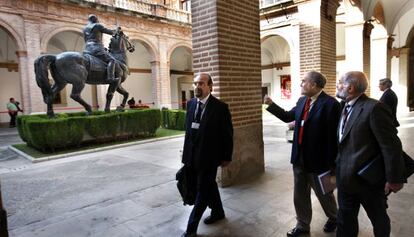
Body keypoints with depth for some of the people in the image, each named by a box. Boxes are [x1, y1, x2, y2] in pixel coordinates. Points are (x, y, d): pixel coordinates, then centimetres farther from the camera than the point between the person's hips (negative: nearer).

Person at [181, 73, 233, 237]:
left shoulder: (220, 107, -13)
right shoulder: (191, 104, 4)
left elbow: (227, 135, -7)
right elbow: (188, 130, 9)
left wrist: (226, 157, -4)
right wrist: (186, 153, 9)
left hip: (209, 157, -5)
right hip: (193, 156, 6)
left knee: (202, 192, 4)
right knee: (209, 186, 22)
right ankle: (218, 212, 44)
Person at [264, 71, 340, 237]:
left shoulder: (330, 104, -17)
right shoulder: (302, 101, 5)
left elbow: (333, 136, -17)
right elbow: (288, 117, 18)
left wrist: (332, 164, -15)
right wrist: (271, 104, 9)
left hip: (318, 159, -6)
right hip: (299, 157, 6)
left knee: (323, 193, 17)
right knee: (300, 194, 16)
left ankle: (333, 218, 46)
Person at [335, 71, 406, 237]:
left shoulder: (374, 108, -19)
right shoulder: (346, 108, 6)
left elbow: (391, 145, -19)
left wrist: (394, 178, -16)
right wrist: (338, 170, 13)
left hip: (369, 179, -6)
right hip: (346, 179, 7)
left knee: (379, 220, 20)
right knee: (345, 222, 17)